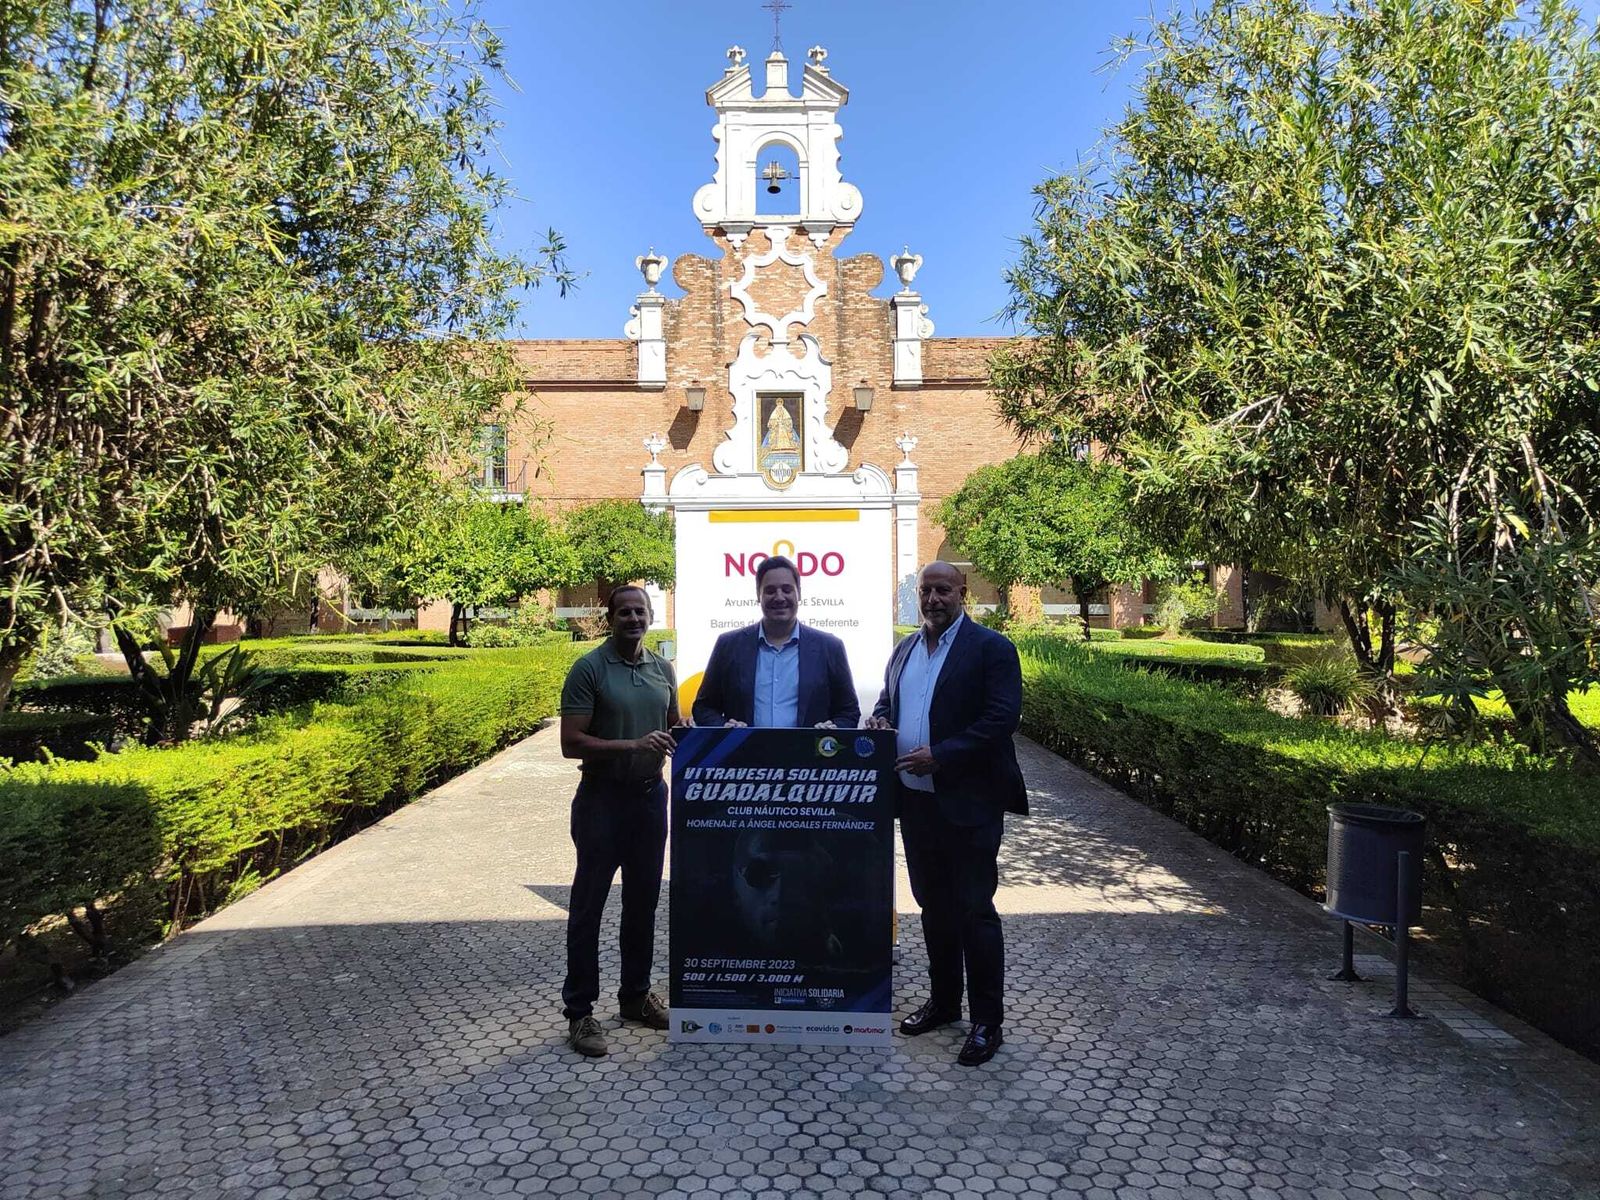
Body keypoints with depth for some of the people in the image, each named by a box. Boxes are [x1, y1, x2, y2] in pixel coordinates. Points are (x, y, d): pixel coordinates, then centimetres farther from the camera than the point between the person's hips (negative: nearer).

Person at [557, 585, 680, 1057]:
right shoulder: (588, 670, -9)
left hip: (651, 795, 6)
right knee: (588, 906, 2)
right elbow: (571, 743, -14)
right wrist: (633, 745, -23)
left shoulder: (663, 669, 7)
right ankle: (579, 1011, 13)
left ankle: (635, 995, 30)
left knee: (643, 902, 15)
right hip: (603, 798, -5)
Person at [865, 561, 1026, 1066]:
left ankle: (987, 1021, 14)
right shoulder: (904, 650, 13)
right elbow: (886, 700, 24)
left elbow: (1002, 717, -16)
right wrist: (878, 719, -1)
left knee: (974, 909, 0)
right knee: (933, 905, 17)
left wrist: (939, 756, -21)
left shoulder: (990, 647, -8)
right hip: (916, 798, 7)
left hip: (968, 802, -7)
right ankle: (942, 1001, 33)